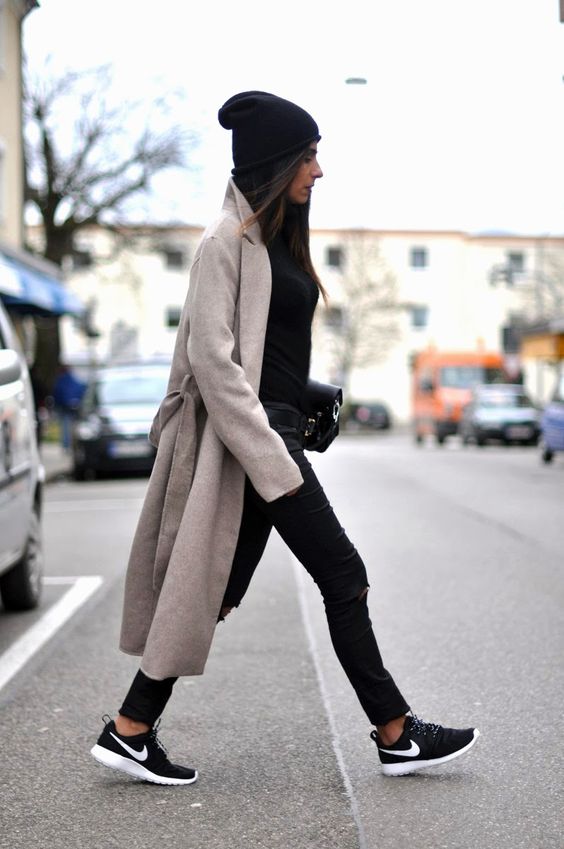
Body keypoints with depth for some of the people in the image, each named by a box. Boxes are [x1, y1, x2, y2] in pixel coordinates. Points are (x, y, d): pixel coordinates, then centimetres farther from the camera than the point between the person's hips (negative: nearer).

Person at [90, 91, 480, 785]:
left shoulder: (278, 236, 15)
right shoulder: (229, 239, -12)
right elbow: (211, 356, -18)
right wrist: (272, 458, -21)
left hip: (273, 427, 9)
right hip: (254, 430, -9)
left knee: (215, 590, 9)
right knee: (343, 576, -2)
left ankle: (131, 731, 14)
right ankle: (396, 736, 10)